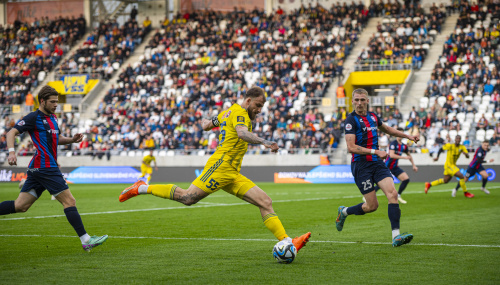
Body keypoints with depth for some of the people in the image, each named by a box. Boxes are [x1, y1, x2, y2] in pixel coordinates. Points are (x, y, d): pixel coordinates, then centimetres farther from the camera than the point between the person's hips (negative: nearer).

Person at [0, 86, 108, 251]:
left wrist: (72, 139, 14)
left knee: (21, 206, 6)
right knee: (69, 201, -8)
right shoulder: (34, 118, -7)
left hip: (37, 169, 9)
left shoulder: (53, 118, 20)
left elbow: (57, 138, 33)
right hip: (45, 167, -9)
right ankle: (86, 240, -8)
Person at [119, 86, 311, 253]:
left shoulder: (228, 112, 23)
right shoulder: (239, 113, -7)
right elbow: (241, 133, -29)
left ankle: (286, 241, -9)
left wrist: (206, 122, 46)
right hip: (221, 166, -10)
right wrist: (264, 142, -38)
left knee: (265, 202, -1)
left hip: (232, 175, 10)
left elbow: (206, 125, 29)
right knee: (188, 197, -16)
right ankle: (142, 188, 0)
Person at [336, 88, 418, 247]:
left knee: (392, 193, -14)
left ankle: (396, 236, -17)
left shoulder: (372, 116, 11)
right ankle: (344, 211, 26)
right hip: (361, 166, -6)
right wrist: (375, 152, -25)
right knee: (372, 205, -4)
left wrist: (408, 136, 31)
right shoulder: (351, 120, -11)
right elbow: (351, 147, -20)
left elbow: (387, 129, 32)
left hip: (377, 163, 6)